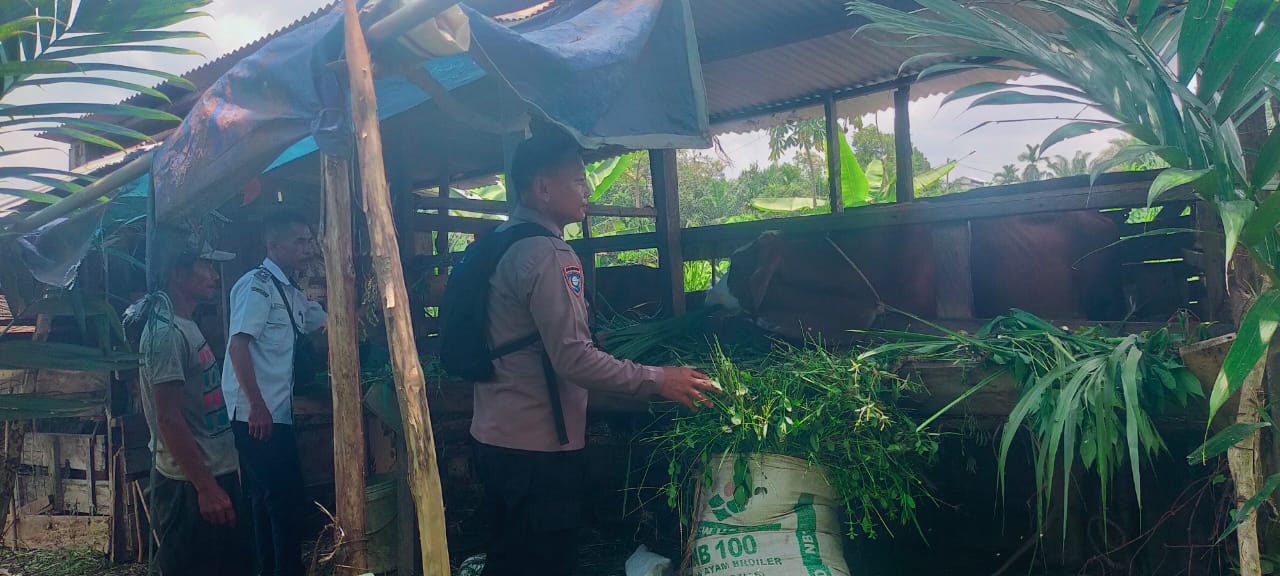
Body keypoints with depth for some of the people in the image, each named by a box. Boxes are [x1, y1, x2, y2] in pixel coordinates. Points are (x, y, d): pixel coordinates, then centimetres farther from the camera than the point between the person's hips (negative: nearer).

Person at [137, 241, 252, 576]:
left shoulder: (186, 325, 12)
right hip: (190, 485, -9)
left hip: (216, 473, 10)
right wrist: (206, 487, -22)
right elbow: (169, 419, -22)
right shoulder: (165, 332, -18)